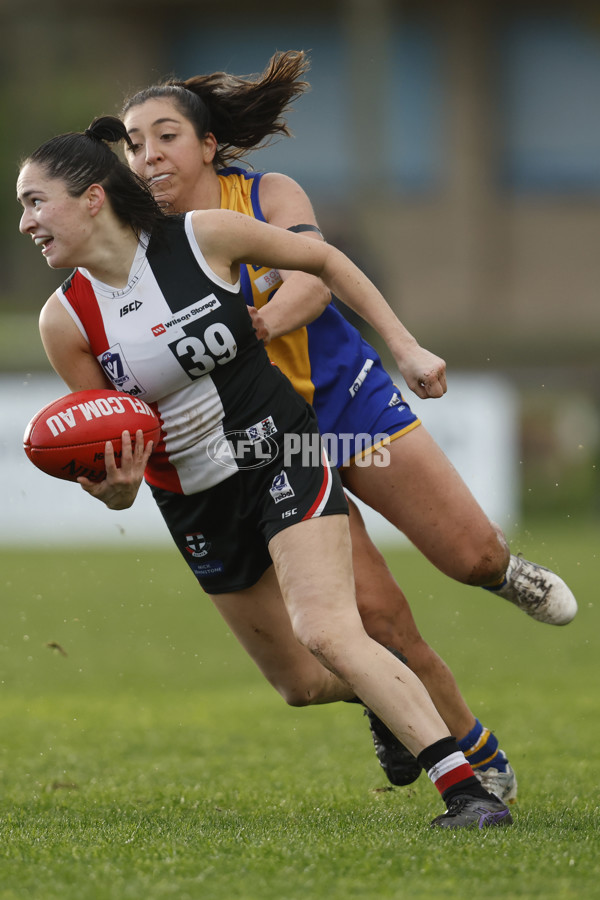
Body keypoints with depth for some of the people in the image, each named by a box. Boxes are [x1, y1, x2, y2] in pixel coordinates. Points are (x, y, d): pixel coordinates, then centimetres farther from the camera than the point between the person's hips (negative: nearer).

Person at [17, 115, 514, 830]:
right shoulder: (65, 321, -9)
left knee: (327, 634, -24)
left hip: (284, 456, -4)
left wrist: (403, 344, 3)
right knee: (308, 681, 7)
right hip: (193, 500, 4)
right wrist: (114, 487, -26)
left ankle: (468, 791, -26)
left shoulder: (205, 235, -14)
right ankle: (395, 704, 41)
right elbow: (103, 454, -2)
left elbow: (323, 261, 2)